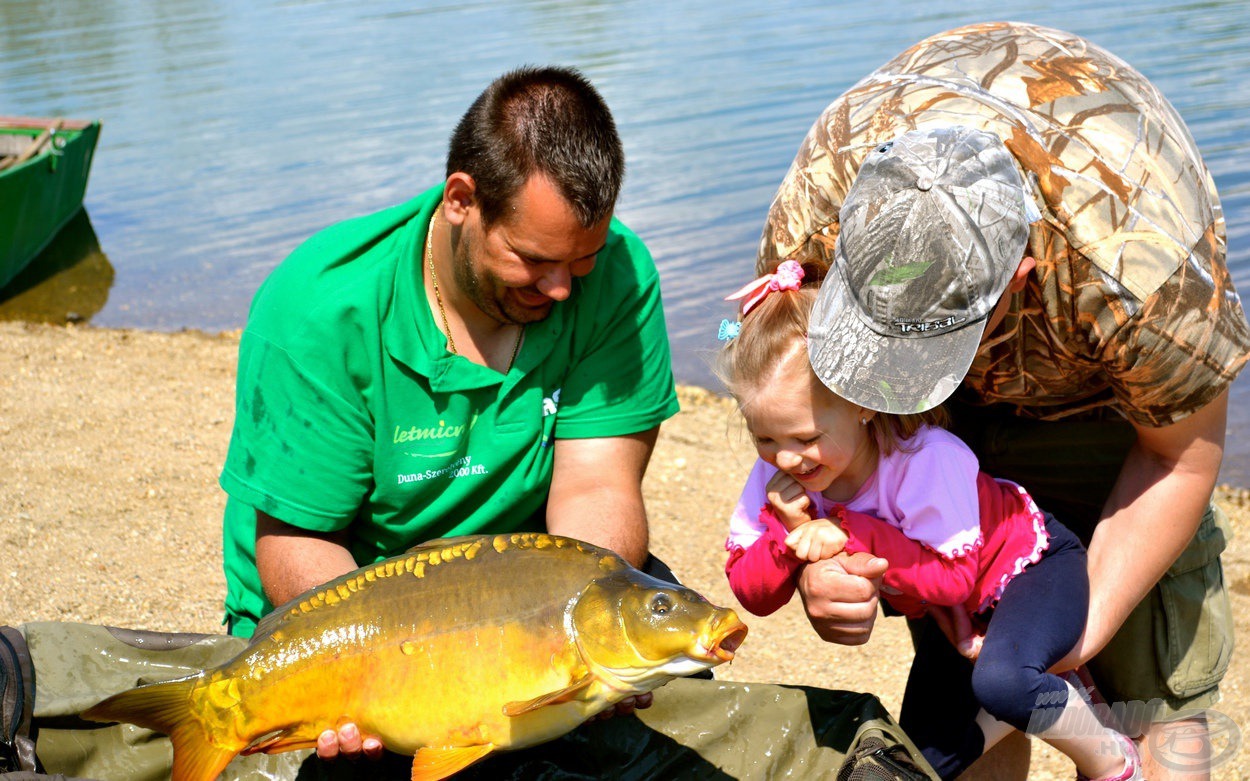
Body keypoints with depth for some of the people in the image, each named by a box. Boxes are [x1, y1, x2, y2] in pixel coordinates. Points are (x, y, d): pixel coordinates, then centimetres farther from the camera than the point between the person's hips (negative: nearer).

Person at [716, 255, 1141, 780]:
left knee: (1000, 681, -38)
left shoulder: (926, 459, -36)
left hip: (1031, 567, -7)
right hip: (956, 615, 7)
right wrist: (788, 536, -35)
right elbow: (752, 594, -16)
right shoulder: (777, 475, -20)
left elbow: (952, 576, -35)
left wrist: (852, 535, -39)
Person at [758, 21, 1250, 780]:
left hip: (1098, 387, -2)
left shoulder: (1139, 270, -44)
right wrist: (809, 556, -29)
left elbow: (1183, 458, -22)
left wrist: (1084, 627, -22)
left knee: (1150, 678, -10)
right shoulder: (817, 197, -35)